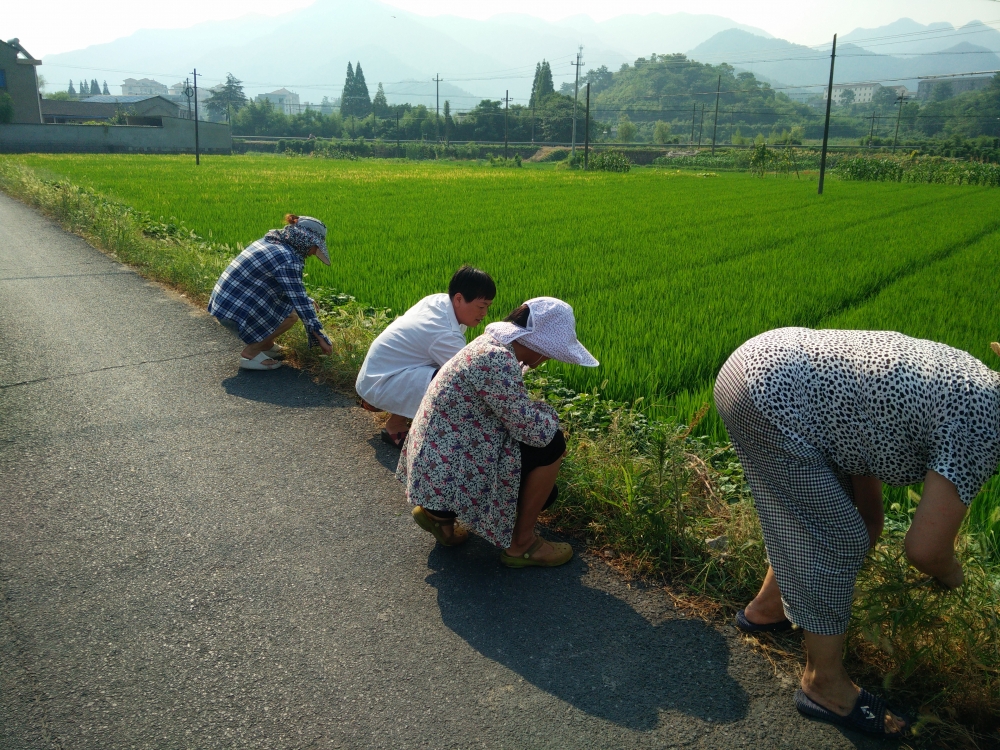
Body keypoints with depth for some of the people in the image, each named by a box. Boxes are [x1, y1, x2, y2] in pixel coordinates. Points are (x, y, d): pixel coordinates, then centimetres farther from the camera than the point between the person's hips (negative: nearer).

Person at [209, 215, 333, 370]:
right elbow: (300, 301, -21)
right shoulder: (287, 259, -20)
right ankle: (250, 353, -3)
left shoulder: (271, 241, 10)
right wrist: (321, 338, -16)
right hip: (234, 311, -10)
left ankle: (266, 345, 20)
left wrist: (307, 301, 24)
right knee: (291, 313, -6)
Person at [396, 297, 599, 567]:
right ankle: (521, 544, 3)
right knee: (550, 444, -12)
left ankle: (440, 512, 16)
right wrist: (549, 415, -4)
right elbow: (534, 431, -24)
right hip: (449, 470, -10)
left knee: (544, 490, 17)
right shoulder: (497, 361, -26)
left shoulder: (493, 343, 7)